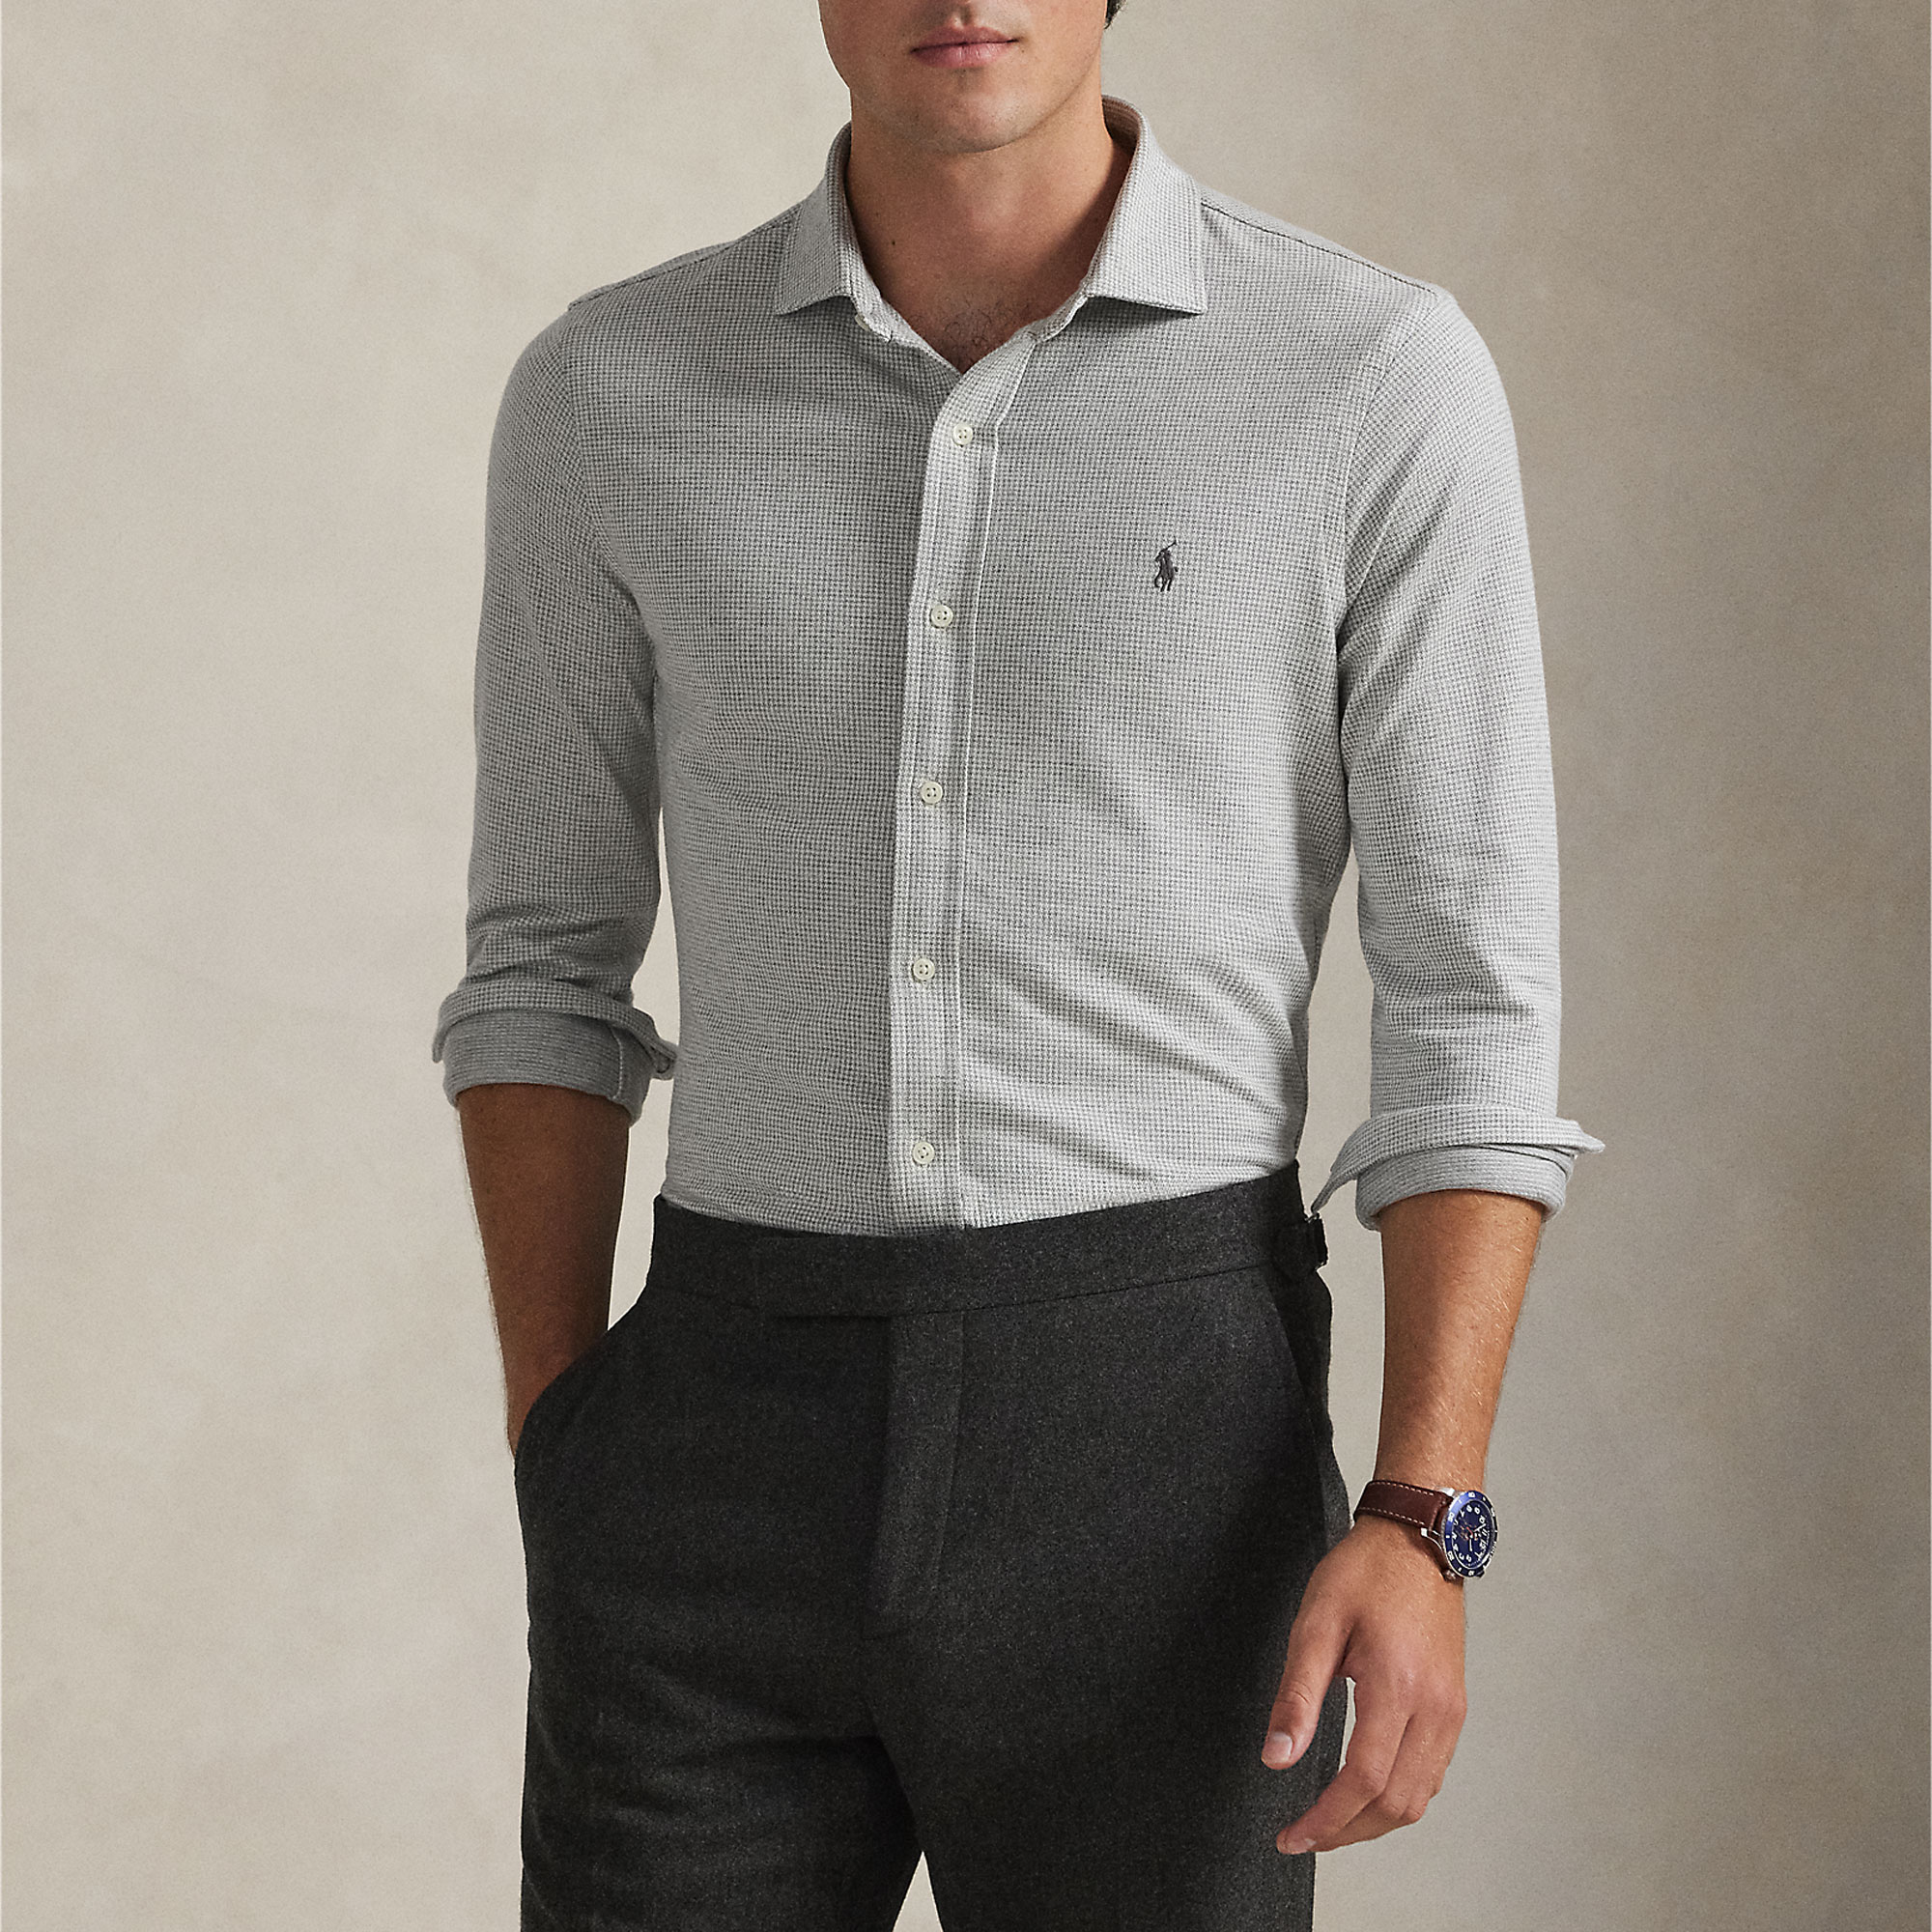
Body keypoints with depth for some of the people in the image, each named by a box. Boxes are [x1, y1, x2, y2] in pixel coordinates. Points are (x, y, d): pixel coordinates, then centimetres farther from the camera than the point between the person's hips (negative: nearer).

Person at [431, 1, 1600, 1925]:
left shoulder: (1376, 377, -3)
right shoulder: (608, 395, 4)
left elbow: (1470, 1002, -3)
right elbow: (549, 958, 12)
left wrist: (1419, 1526, -13)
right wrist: (560, 1473, 4)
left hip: (1156, 1438, -2)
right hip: (740, 1436, 2)